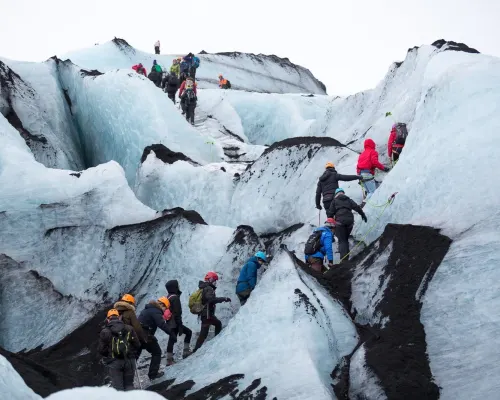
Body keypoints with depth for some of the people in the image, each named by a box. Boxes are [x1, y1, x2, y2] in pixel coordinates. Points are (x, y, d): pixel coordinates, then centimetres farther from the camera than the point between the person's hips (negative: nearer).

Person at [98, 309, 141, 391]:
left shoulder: (105, 332, -5)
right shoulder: (129, 329, 2)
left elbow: (101, 350, -2)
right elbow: (137, 345, 4)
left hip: (114, 363, -2)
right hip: (129, 362, 2)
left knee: (118, 387, 3)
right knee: (129, 385, 13)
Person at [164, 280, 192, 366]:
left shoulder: (168, 297, 13)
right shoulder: (175, 298, -15)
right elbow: (177, 313, -19)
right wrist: (180, 326, -19)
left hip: (170, 323, 9)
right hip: (175, 323, -9)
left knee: (171, 340, 11)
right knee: (188, 332, 5)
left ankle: (169, 359, 10)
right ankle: (186, 351, 6)